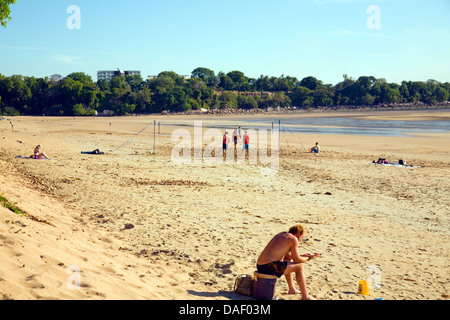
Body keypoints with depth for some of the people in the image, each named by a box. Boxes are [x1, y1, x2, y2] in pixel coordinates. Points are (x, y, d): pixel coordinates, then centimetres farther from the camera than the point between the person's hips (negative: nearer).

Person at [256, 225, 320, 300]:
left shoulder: (282, 234, 20)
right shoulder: (294, 239, -5)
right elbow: (297, 260, -3)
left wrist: (302, 256, 32)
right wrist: (308, 258, 15)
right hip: (270, 268, -10)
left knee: (288, 261, 33)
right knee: (299, 266, 4)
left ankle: (292, 289, 41)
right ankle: (305, 296, 11)